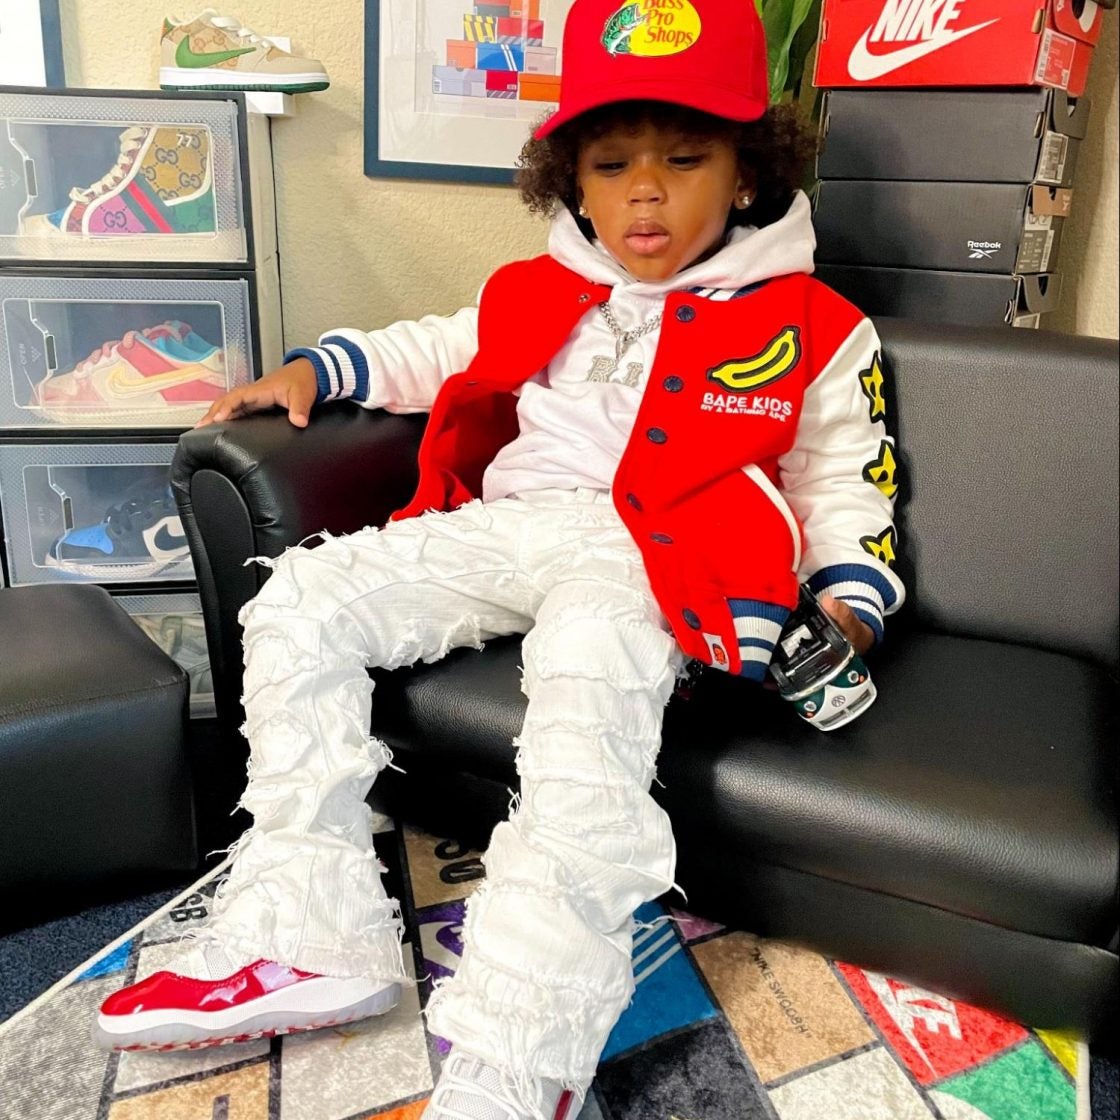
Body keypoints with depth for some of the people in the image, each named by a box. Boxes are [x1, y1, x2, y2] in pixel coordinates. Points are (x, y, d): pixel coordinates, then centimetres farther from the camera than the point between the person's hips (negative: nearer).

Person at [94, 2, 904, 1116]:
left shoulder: (811, 331, 9)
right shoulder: (534, 295, 21)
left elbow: (842, 486, 12)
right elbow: (437, 351, 33)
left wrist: (849, 605, -5)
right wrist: (312, 368, 21)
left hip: (652, 557, -5)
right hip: (505, 526, 6)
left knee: (587, 688, -38)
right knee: (302, 597, -11)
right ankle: (309, 938, -11)